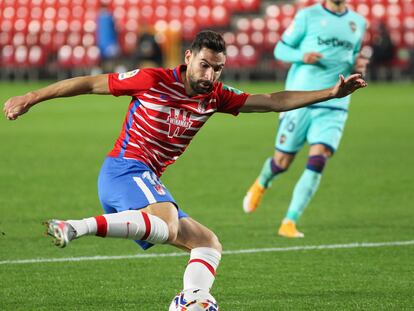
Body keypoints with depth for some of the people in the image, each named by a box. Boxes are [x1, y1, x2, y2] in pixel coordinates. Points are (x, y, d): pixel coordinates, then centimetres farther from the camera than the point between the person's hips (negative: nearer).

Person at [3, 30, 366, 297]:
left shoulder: (215, 97, 10)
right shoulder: (153, 81, -7)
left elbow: (273, 101, 10)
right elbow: (90, 83, 1)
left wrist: (331, 93, 3)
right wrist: (31, 98, 3)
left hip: (149, 183, 8)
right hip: (124, 170, -8)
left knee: (208, 244, 6)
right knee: (166, 224, -38)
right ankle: (76, 227, -47)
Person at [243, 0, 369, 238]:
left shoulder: (358, 23, 11)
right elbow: (281, 49, 3)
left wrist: (357, 66, 2)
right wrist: (302, 56, -17)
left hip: (334, 107, 2)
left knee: (318, 161, -15)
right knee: (282, 162, 5)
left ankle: (290, 222, -10)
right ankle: (261, 184, 42)